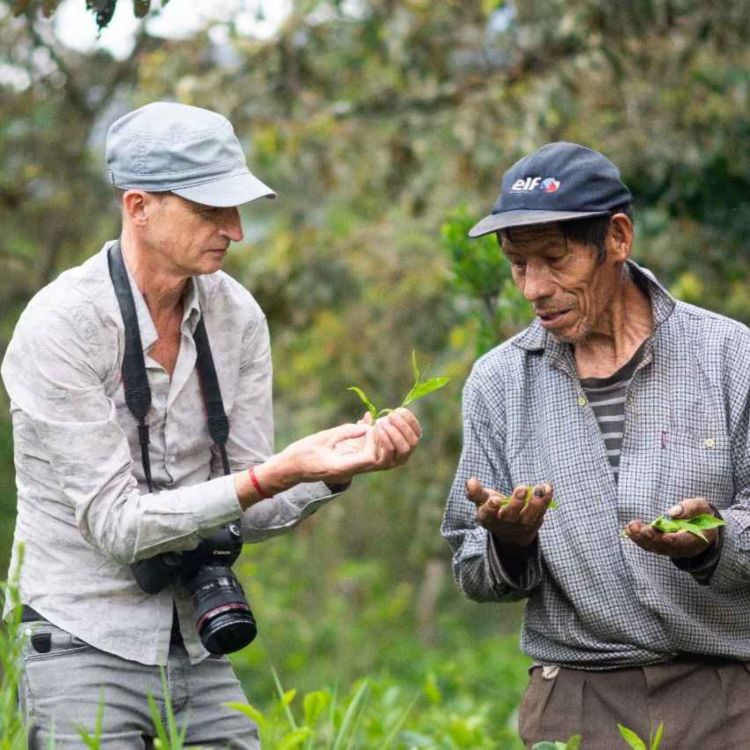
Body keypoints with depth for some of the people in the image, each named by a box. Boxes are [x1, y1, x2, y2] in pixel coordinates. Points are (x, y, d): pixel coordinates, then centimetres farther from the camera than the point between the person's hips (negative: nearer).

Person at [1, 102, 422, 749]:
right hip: (84, 647, -5)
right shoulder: (61, 325, -16)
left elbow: (248, 514, 3)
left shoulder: (237, 315, 1)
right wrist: (281, 472, -27)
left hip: (196, 649, 5)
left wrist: (339, 468, -15)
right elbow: (118, 524, -20)